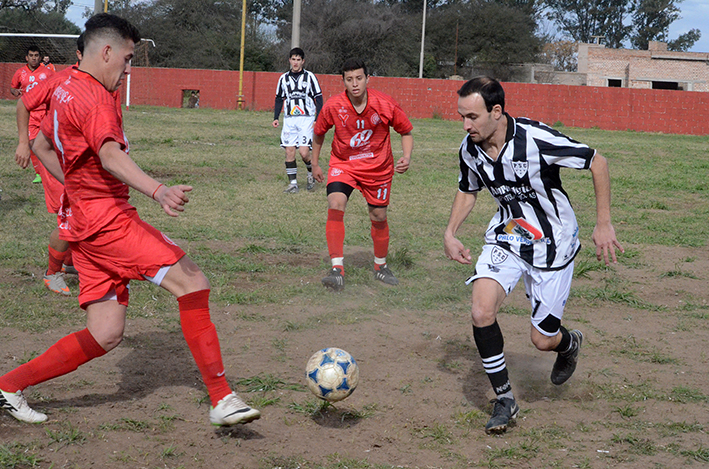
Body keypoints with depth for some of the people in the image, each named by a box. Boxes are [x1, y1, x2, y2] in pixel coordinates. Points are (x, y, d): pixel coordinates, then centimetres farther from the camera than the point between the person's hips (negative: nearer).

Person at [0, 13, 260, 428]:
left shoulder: (67, 91, 19)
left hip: (87, 219, 10)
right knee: (191, 281, -16)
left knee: (106, 336, 8)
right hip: (107, 218, -10)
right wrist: (158, 191, -47)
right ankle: (222, 398, -20)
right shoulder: (94, 97, -13)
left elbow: (42, 146, 34)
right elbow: (110, 156, -32)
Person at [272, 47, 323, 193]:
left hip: (306, 118, -3)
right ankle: (293, 183, 3)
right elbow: (279, 99, 19)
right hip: (289, 119, 3)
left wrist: (318, 119, -7)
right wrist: (275, 118, 9)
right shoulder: (284, 78, 11)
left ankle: (311, 173, 17)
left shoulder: (309, 77, 1)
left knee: (304, 152, -12)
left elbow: (319, 98, 2)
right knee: (289, 151, -4)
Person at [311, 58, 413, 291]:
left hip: (378, 167, 1)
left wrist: (406, 157, -19)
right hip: (343, 164, -1)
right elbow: (318, 133, 5)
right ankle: (337, 268, -24)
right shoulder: (333, 106, -16)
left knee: (379, 217, 8)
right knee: (335, 205, -24)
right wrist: (315, 164, 11)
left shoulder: (386, 105, -17)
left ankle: (380, 266, 34)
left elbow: (406, 131, -2)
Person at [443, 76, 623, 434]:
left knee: (543, 340, 0)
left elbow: (597, 163, -16)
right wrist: (450, 234, 2)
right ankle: (504, 399, -1)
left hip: (552, 245, -4)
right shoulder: (469, 150, -10)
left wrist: (604, 224, -14)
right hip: (505, 238, 4)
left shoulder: (537, 140, -28)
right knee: (481, 312, -19)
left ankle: (569, 344, 40)